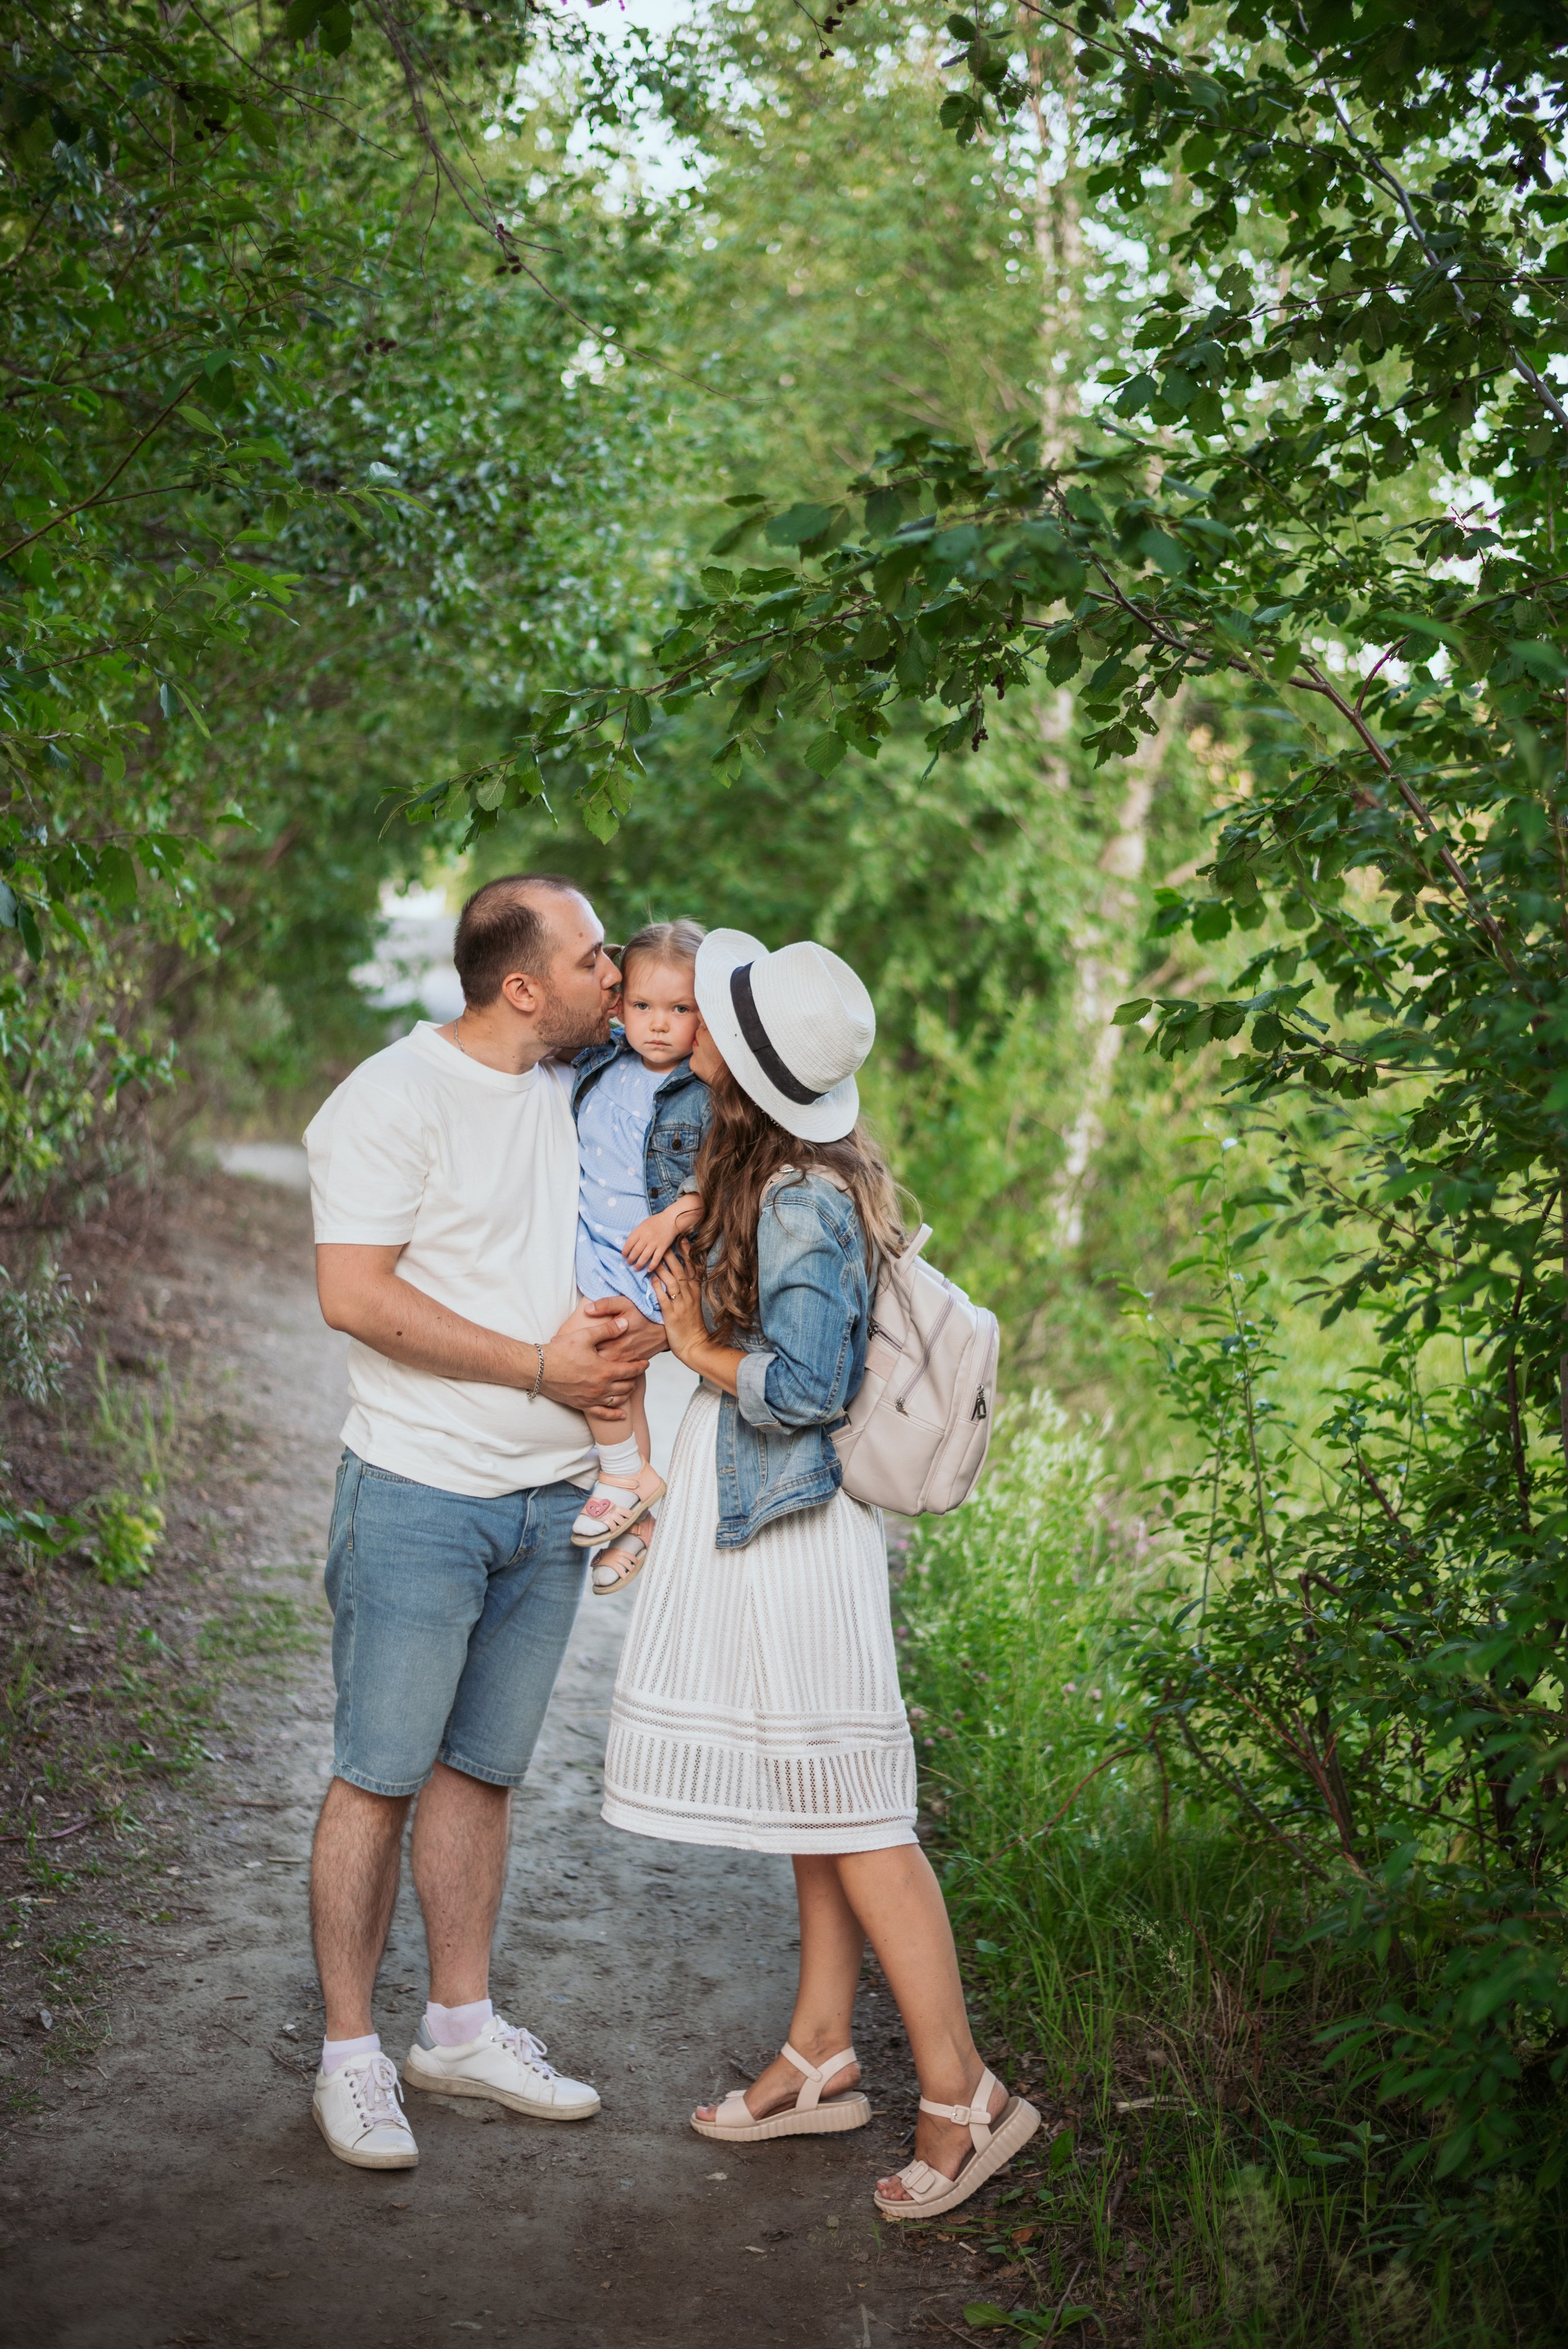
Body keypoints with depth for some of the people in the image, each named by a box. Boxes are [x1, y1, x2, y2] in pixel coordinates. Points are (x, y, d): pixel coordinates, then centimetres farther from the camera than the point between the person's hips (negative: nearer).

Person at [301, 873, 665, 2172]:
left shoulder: (582, 1092, 9)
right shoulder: (394, 1097, -12)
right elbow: (356, 1294, -18)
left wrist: (639, 1323, -4)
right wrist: (542, 1365, -15)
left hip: (551, 1499, 6)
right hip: (421, 1493, -6)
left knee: (483, 1770, 14)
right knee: (380, 1775, 1)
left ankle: (462, 2027, 26)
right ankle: (350, 2053, 13)